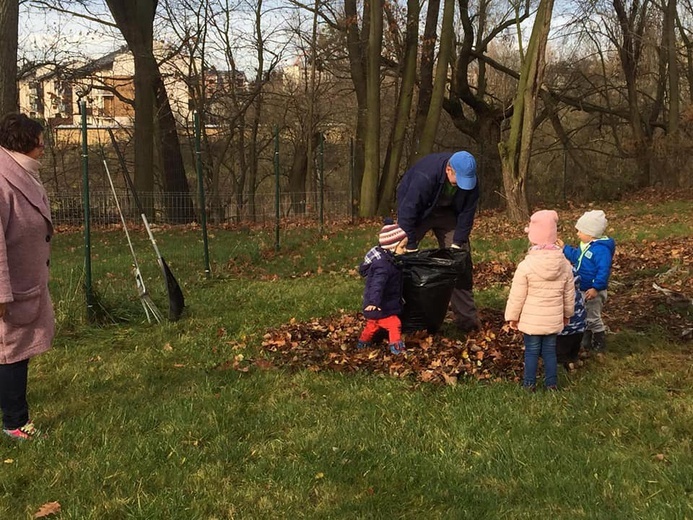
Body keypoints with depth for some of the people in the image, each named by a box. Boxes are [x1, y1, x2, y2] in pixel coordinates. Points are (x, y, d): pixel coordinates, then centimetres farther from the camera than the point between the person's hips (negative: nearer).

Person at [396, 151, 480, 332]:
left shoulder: (470, 179, -23)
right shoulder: (425, 176, -39)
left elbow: (467, 212, -11)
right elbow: (407, 211, -34)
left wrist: (457, 243, -16)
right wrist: (411, 247, -31)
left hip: (447, 212, 4)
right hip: (417, 210, -4)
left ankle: (466, 317, 0)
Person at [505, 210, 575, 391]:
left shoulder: (526, 265, -19)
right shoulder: (565, 265, -5)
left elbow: (517, 296, -12)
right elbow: (569, 294, 6)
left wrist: (512, 316, 1)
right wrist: (567, 314, 22)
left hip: (531, 320, -3)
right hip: (553, 320, 3)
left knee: (531, 351, 9)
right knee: (550, 350, 16)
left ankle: (529, 383, 18)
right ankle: (552, 383, 24)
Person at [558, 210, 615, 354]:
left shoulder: (601, 249, -26)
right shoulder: (586, 245, 5)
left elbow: (604, 271, -31)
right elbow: (576, 257, 24)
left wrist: (596, 288, -33)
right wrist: (564, 248, 23)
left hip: (593, 291, -10)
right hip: (582, 289, 10)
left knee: (593, 318, 6)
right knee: (584, 316, 21)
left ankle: (599, 343, 24)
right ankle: (585, 342, 35)